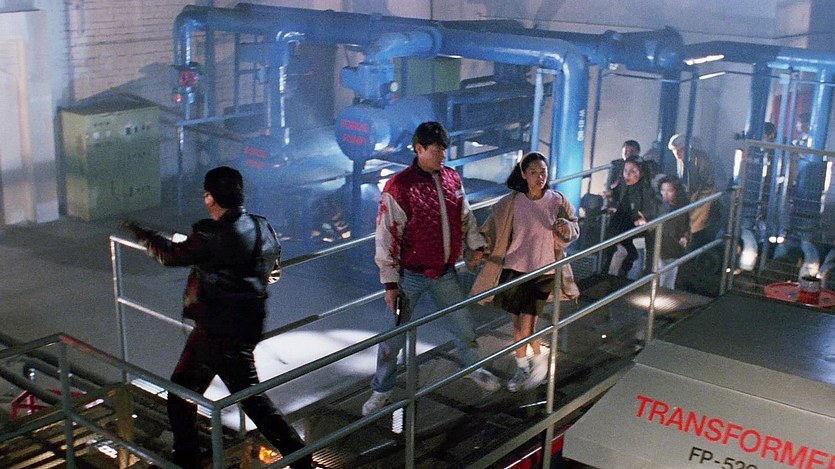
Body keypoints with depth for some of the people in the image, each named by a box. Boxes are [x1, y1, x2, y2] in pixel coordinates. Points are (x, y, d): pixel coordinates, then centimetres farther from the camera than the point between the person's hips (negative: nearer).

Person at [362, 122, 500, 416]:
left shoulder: (452, 178, 0)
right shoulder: (399, 186, -17)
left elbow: (465, 217, 16)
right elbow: (386, 237, -15)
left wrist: (476, 245, 6)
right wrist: (390, 282, -15)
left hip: (445, 273, 5)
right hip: (411, 275, -5)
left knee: (464, 326, 19)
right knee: (394, 337, 6)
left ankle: (474, 368, 45)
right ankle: (381, 391, 23)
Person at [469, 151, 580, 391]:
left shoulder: (557, 202, -5)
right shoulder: (511, 202, -6)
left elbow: (573, 231, 3)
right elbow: (490, 229, 0)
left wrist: (565, 227, -20)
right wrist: (479, 251, -14)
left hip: (542, 270, -2)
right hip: (514, 268, 2)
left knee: (526, 322, -9)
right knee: (519, 320, 11)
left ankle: (539, 358, 18)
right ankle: (522, 367, 30)